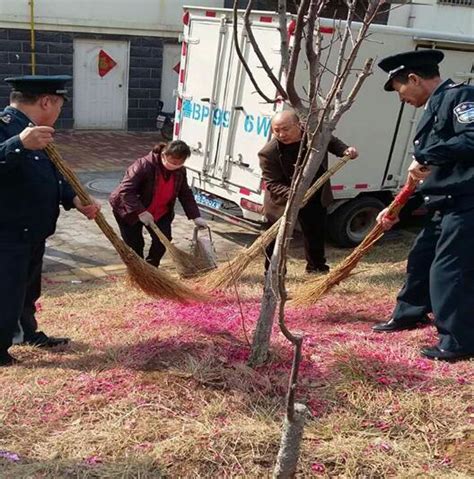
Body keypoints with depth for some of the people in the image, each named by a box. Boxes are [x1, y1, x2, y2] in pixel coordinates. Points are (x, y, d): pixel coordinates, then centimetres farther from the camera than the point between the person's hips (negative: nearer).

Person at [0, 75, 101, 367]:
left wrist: (75, 200, 6)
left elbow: (50, 175, 17)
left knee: (28, 288, 25)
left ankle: (29, 334, 44)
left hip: (31, 233, 10)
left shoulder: (30, 131, 11)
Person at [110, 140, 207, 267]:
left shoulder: (180, 171, -12)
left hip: (159, 213, 5)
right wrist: (140, 211, -42)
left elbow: (185, 194, -2)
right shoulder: (144, 165, -33)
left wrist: (196, 216, -12)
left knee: (163, 239, -4)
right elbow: (125, 190, -35)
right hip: (129, 210, -5)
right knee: (135, 245, -4)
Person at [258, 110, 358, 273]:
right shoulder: (269, 153, -27)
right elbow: (273, 184, -24)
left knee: (316, 235, 18)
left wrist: (345, 150, -11)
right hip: (283, 202, -4)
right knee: (277, 239, 1)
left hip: (316, 198, 4)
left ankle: (317, 269, 40)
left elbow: (332, 142, 8)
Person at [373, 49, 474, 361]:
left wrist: (424, 156, -22)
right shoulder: (434, 108, 19)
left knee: (448, 270, -7)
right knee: (420, 259, 21)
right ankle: (409, 313, 41)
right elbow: (429, 173, 20)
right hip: (444, 206, 10)